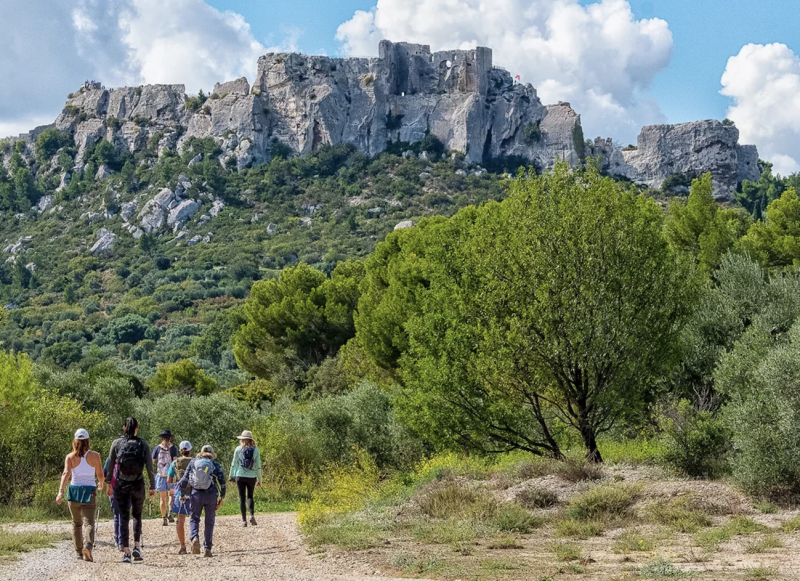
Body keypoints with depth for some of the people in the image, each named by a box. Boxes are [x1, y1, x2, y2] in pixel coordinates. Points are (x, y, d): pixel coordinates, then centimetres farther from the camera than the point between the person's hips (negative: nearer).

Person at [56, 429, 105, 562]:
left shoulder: (70, 457, 1)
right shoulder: (95, 456, 1)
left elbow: (66, 473, -13)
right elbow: (100, 475, 5)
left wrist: (61, 491, -21)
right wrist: (101, 484, 27)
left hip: (74, 491, 2)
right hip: (90, 491, -2)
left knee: (76, 523, 17)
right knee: (88, 522, -7)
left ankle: (79, 551, 20)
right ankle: (88, 545, -33)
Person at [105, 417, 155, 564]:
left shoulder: (116, 443, -1)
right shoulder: (143, 445, -1)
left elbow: (110, 465, 1)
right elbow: (150, 467, -1)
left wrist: (109, 484, 11)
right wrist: (152, 487, 7)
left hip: (121, 484, 0)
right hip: (138, 485, 0)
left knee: (124, 517, 4)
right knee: (137, 515, 18)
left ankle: (126, 552, -2)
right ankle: (137, 546, 4)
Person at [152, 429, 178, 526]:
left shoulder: (157, 448, 1)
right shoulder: (173, 448, -1)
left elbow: (152, 462, 2)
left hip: (160, 475, 0)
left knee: (162, 498, 7)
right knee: (171, 494, 19)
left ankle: (164, 518, 4)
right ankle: (170, 513, -1)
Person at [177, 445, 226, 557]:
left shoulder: (193, 462, 10)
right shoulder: (215, 464, 8)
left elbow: (185, 479, 3)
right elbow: (222, 481, 2)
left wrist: (181, 492, 10)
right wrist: (222, 497, 6)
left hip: (196, 494, 0)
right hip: (211, 495, 0)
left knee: (194, 519, 11)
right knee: (209, 521, 9)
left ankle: (194, 538, -18)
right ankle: (208, 548, 8)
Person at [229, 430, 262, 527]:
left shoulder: (238, 449, -4)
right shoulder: (255, 450, 0)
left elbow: (234, 464, -2)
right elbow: (258, 466, 1)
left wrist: (231, 476, 9)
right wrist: (259, 479, 9)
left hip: (240, 476, -1)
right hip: (251, 477, 1)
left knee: (242, 497, 6)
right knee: (250, 496, 15)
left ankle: (244, 520, 3)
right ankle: (252, 515, -7)